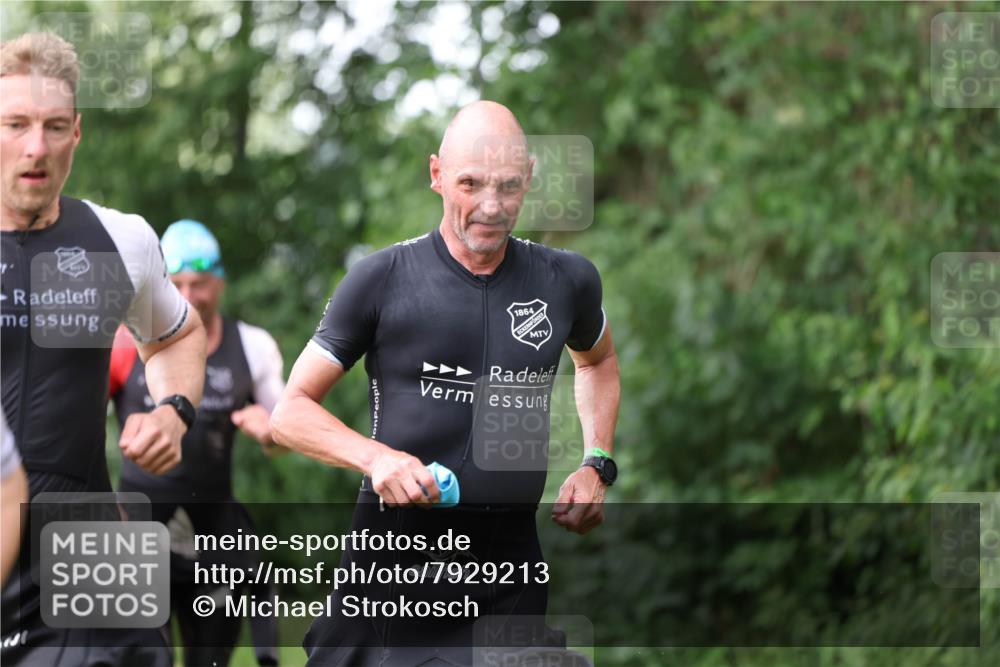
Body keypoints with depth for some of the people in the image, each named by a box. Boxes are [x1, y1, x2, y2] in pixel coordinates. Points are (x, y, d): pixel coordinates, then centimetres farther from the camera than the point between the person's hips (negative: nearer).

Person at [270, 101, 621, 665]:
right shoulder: (383, 280, -3)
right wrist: (375, 456, -18)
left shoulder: (567, 280, 6)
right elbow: (292, 410, 0)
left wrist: (597, 466, 14)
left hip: (511, 553, 3)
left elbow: (598, 360, 29)